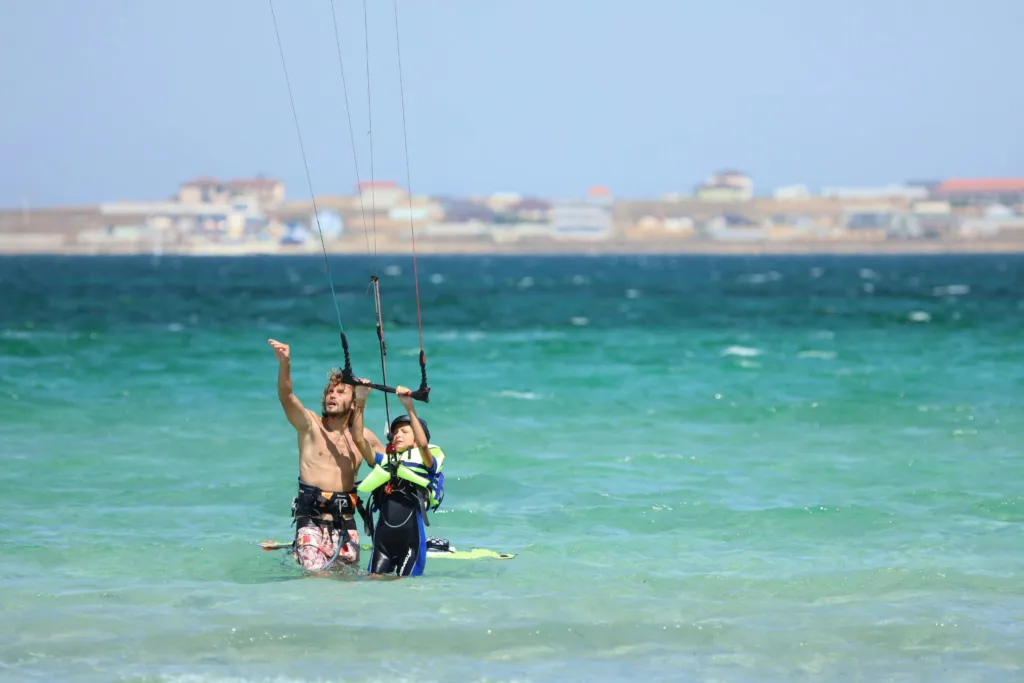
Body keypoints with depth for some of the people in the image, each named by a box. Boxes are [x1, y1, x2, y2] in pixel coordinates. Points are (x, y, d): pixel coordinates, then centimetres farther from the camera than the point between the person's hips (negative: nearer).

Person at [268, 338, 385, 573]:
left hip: (345, 521, 4)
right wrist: (285, 363, -34)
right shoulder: (310, 424, 1)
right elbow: (286, 396, -16)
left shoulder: (362, 436, 12)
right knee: (317, 574, -18)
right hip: (312, 518, -4)